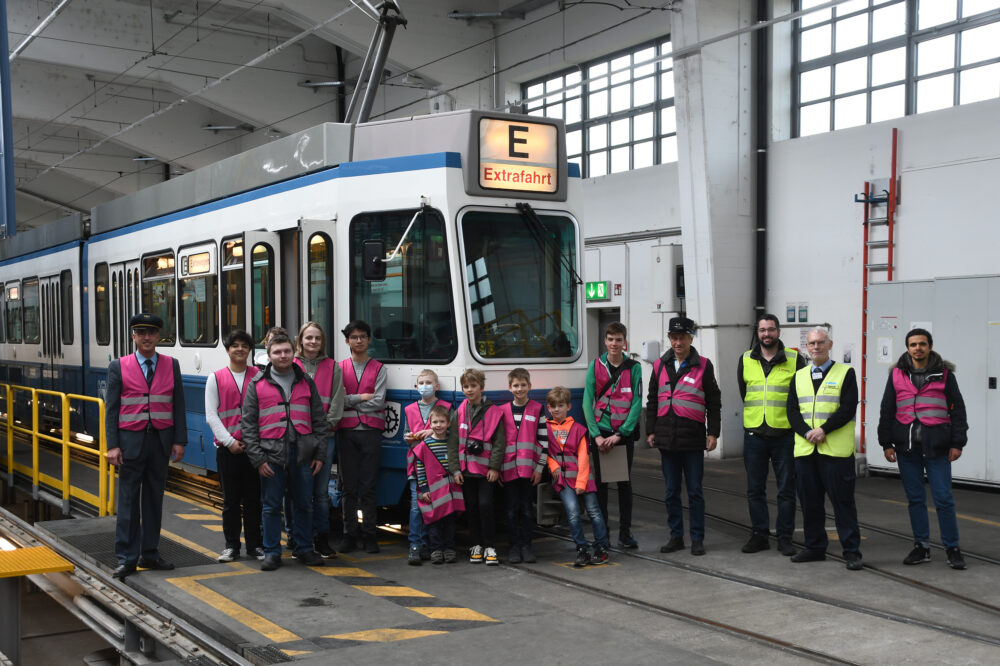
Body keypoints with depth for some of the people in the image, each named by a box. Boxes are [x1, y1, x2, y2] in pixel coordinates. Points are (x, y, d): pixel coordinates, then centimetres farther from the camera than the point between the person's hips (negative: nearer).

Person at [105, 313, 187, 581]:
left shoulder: (171, 365, 5)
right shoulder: (118, 367, 1)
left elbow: (178, 405, 5)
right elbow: (112, 408, -1)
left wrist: (179, 441, -1)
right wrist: (112, 445, -8)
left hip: (161, 440, 2)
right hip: (130, 440, -2)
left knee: (154, 498, 9)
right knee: (128, 500, 0)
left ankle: (149, 553, 19)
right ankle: (126, 558, 5)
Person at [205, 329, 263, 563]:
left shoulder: (259, 376, 6)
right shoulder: (216, 378, 6)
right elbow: (211, 415, 2)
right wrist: (229, 441, -7)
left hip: (253, 446, 0)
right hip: (227, 448, 0)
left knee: (253, 497, 4)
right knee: (231, 499, 5)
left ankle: (255, 545, 13)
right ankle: (231, 546, 14)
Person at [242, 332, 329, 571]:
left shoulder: (306, 383, 11)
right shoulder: (257, 385, 4)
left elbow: (319, 420, 12)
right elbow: (248, 424, 1)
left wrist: (320, 454, 5)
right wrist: (258, 459, -6)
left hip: (302, 455, 2)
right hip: (272, 456, -2)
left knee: (304, 505, 9)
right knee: (271, 507, 4)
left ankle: (304, 549, 21)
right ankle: (272, 553, 14)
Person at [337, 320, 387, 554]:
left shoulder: (378, 369, 8)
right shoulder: (339, 368, 11)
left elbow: (379, 402, -3)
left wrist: (349, 401, -2)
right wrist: (362, 397, -7)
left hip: (371, 431, -1)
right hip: (346, 431, 1)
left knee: (369, 486, 0)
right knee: (348, 486, 3)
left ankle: (368, 534, 6)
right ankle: (350, 534, 10)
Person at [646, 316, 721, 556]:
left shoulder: (703, 366, 1)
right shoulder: (660, 366, 10)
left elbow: (714, 402, 3)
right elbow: (652, 401, 14)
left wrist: (713, 433, -3)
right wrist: (651, 431, 9)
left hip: (693, 439, -3)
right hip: (667, 438, 3)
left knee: (695, 492, 2)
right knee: (672, 492, 9)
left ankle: (697, 539, 11)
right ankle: (676, 536, 19)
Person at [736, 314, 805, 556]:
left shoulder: (795, 360, 0)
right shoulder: (745, 360, 8)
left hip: (784, 434, -2)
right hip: (754, 433, 3)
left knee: (786, 488, 3)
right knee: (755, 489, 7)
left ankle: (784, 537, 12)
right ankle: (759, 535, 17)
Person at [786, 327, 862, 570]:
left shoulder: (845, 373, 2)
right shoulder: (799, 377, 15)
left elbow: (848, 408, -8)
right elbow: (792, 411, 7)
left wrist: (824, 430, -17)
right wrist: (807, 432, -11)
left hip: (836, 450, -4)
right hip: (804, 450, 5)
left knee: (843, 502, -2)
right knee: (809, 502, 9)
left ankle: (852, 552, 4)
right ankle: (815, 547, 21)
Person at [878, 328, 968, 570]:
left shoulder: (944, 374, 3)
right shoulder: (897, 374, 8)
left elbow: (957, 409, 5)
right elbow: (886, 411, 11)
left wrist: (957, 443, -1)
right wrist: (886, 443, 5)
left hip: (936, 446, -2)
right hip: (906, 445, 2)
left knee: (944, 499, -2)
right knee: (915, 498, 8)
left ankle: (952, 548, 9)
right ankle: (921, 547, 17)